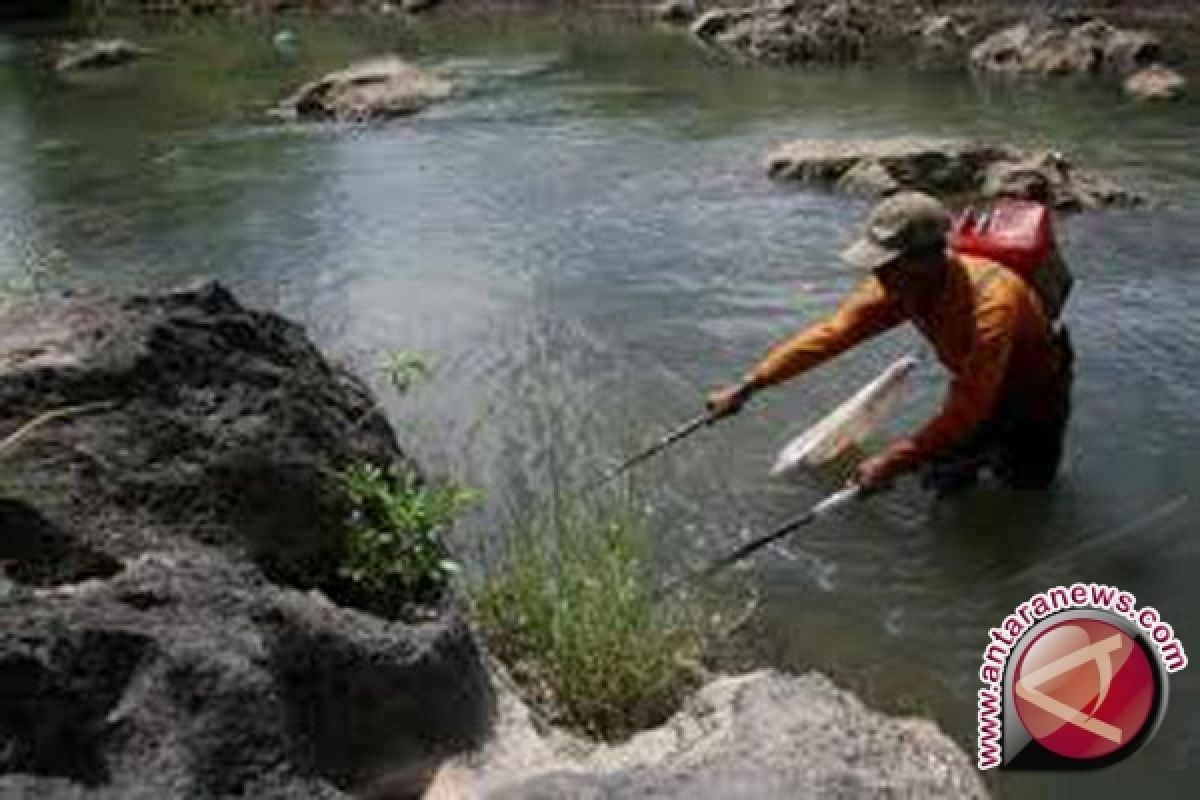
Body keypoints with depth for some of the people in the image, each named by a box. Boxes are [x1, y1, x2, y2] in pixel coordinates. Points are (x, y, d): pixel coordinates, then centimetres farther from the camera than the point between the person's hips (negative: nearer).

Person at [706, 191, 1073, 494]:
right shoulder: (897, 285, -23)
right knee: (941, 479, 1)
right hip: (975, 386, 5)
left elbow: (970, 406, -43)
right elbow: (831, 334, -22)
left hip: (1034, 392, -5)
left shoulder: (992, 302, -42)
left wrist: (894, 461, -45)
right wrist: (748, 386, -27)